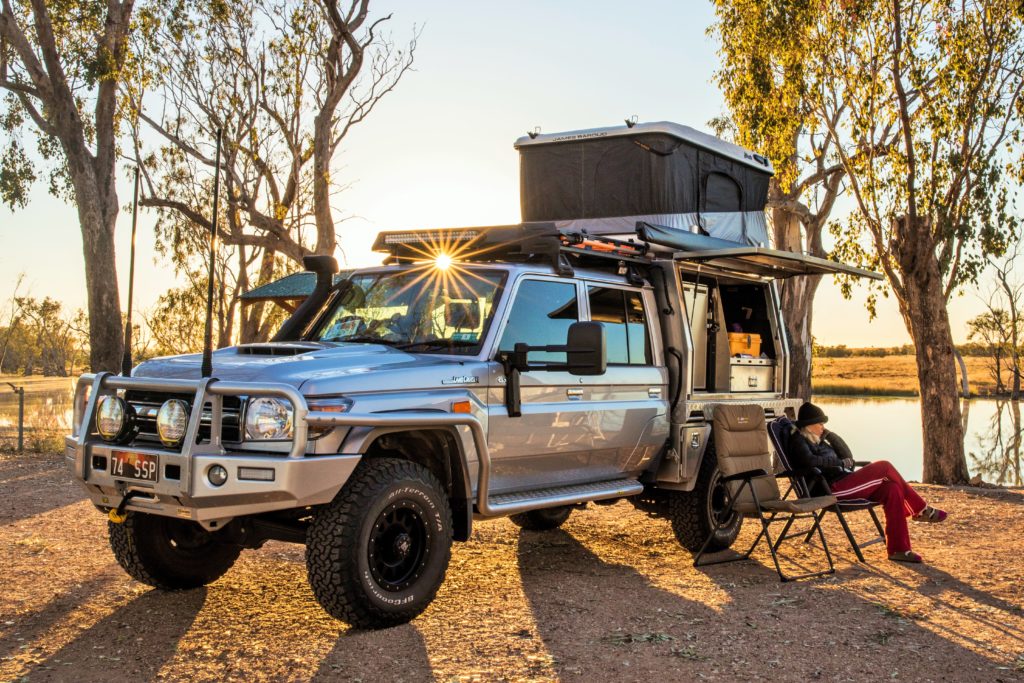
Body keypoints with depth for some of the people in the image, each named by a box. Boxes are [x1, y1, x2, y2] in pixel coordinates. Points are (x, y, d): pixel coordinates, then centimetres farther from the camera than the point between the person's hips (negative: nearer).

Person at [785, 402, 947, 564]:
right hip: (832, 490, -9)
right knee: (884, 466, -13)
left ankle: (898, 549, -14)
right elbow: (809, 461, -24)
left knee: (892, 488, -13)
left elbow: (847, 457, 19)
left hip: (844, 484, 9)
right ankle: (922, 510, 3)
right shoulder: (798, 441, -2)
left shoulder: (819, 440, 25)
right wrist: (840, 462, -13)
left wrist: (827, 433, 10)